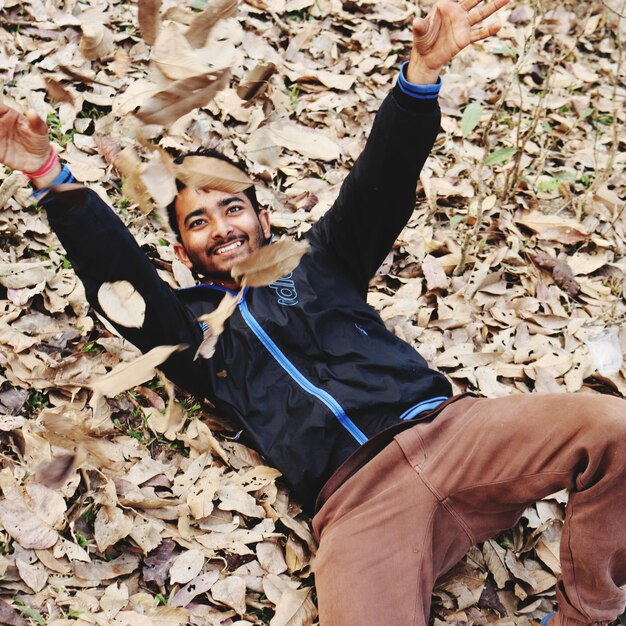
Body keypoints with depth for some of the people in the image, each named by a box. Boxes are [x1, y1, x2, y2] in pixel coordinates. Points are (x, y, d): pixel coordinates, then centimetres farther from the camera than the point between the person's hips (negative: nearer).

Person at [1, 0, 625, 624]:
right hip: (356, 496, -2)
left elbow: (376, 185, 11)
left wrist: (422, 71, -4)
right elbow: (116, 271, 7)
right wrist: (52, 178, -7)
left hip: (445, 426, 3)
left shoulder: (315, 262, 24)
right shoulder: (192, 324, 22)